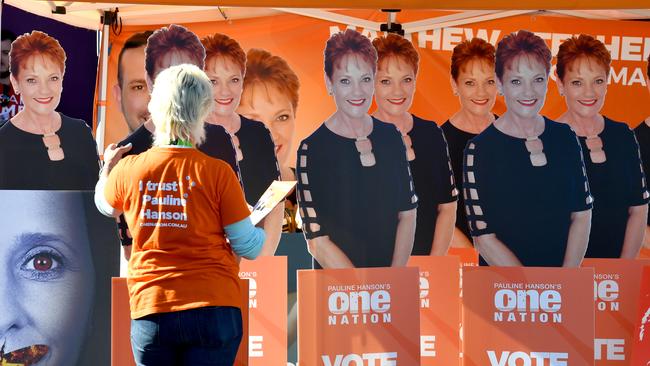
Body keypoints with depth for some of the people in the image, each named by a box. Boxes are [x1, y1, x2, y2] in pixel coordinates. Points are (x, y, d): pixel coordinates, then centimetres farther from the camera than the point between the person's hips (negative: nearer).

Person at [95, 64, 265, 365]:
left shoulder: (128, 170, 1)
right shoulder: (217, 173, -7)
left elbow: (105, 204, 26)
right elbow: (248, 247, -3)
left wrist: (108, 167, 46)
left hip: (149, 313, 2)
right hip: (212, 310, -2)